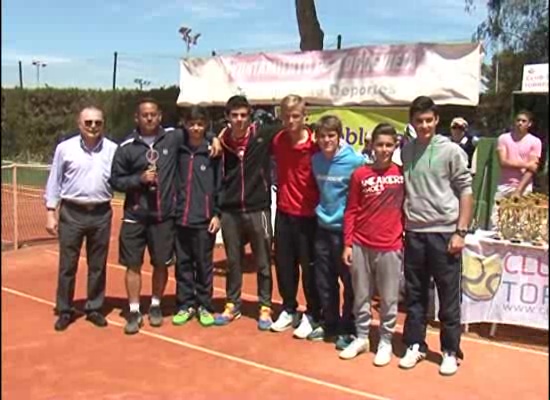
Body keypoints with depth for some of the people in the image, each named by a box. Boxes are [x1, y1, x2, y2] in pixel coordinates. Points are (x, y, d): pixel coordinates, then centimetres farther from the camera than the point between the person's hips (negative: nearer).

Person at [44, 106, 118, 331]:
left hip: (101, 214, 1)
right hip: (71, 213, -1)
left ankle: (94, 308, 24)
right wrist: (51, 213, 1)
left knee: (98, 266, 10)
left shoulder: (112, 149, 1)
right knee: (67, 265, 6)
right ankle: (64, 311, 20)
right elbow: (54, 182, 3)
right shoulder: (65, 148, 0)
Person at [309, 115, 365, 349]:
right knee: (324, 281, 13)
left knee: (349, 282, 6)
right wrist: (321, 210, 11)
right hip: (323, 228, 6)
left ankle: (348, 329, 20)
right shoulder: (316, 160, 3)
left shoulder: (355, 161, -14)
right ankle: (329, 325, 30)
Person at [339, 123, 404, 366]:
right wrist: (348, 244, -1)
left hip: (390, 246, -1)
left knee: (389, 299, 9)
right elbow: (351, 211, 2)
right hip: (361, 245, 1)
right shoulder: (360, 174, -1)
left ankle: (385, 342, 25)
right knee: (361, 296, 13)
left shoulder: (402, 173, -2)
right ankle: (361, 338, 29)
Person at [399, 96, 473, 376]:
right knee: (414, 293, 12)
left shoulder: (451, 151, -4)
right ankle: (415, 345, 26)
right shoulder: (405, 151, 5)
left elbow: (465, 191, -3)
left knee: (448, 296, 6)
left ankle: (451, 351, 20)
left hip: (443, 232, -3)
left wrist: (460, 232, -9)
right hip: (413, 233, 3)